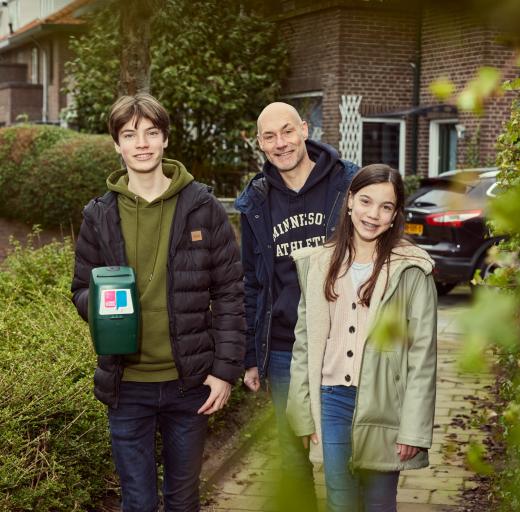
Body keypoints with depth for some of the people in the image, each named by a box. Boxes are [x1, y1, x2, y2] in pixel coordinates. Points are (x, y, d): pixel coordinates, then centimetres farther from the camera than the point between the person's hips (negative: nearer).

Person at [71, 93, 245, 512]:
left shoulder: (202, 208, -3)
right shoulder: (100, 215, 2)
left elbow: (230, 293, -2)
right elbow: (82, 289, 10)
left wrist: (226, 369, -7)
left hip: (190, 382, -1)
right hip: (127, 385, 1)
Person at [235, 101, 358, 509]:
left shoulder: (349, 184, -5)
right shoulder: (255, 203, 4)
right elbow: (251, 284, 10)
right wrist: (250, 357, 8)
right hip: (283, 353, 3)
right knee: (293, 454, 12)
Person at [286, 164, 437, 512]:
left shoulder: (412, 270, -7)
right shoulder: (317, 264, 5)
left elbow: (423, 353, -7)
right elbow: (304, 342, 9)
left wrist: (414, 429, -10)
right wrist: (303, 412, 5)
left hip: (383, 405, -3)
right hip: (332, 401, 3)